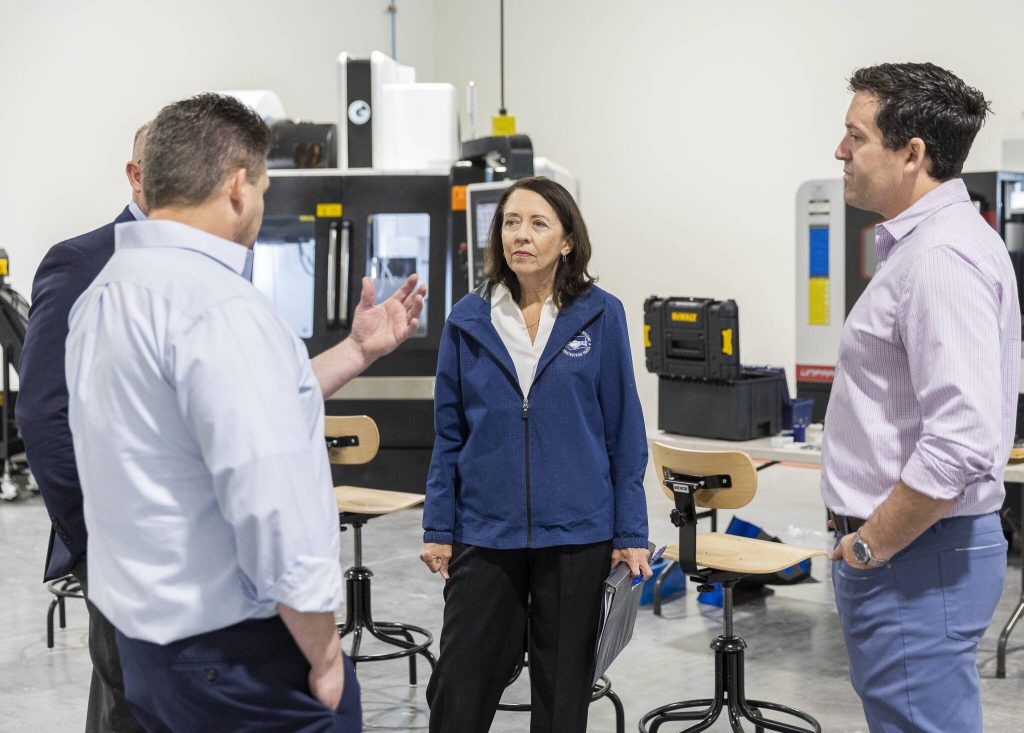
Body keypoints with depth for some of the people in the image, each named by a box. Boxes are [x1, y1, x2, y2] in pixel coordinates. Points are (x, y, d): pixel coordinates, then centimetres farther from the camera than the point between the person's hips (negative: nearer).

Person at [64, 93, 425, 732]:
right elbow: (271, 506, -25)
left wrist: (358, 351, 19)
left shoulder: (104, 295, 9)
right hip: (240, 656, -9)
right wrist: (322, 653, -14)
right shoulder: (219, 307, -21)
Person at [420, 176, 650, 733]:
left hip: (576, 536, -1)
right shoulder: (469, 320, 2)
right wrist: (437, 529, 3)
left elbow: (624, 432, 0)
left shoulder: (600, 316, -2)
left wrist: (631, 534, -1)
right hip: (484, 534, 1)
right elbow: (449, 433, 7)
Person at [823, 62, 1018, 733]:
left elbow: (961, 444, -29)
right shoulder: (923, 242, 14)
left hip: (917, 557, -11)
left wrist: (869, 547, -18)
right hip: (912, 550, 11)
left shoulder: (940, 256, -20)